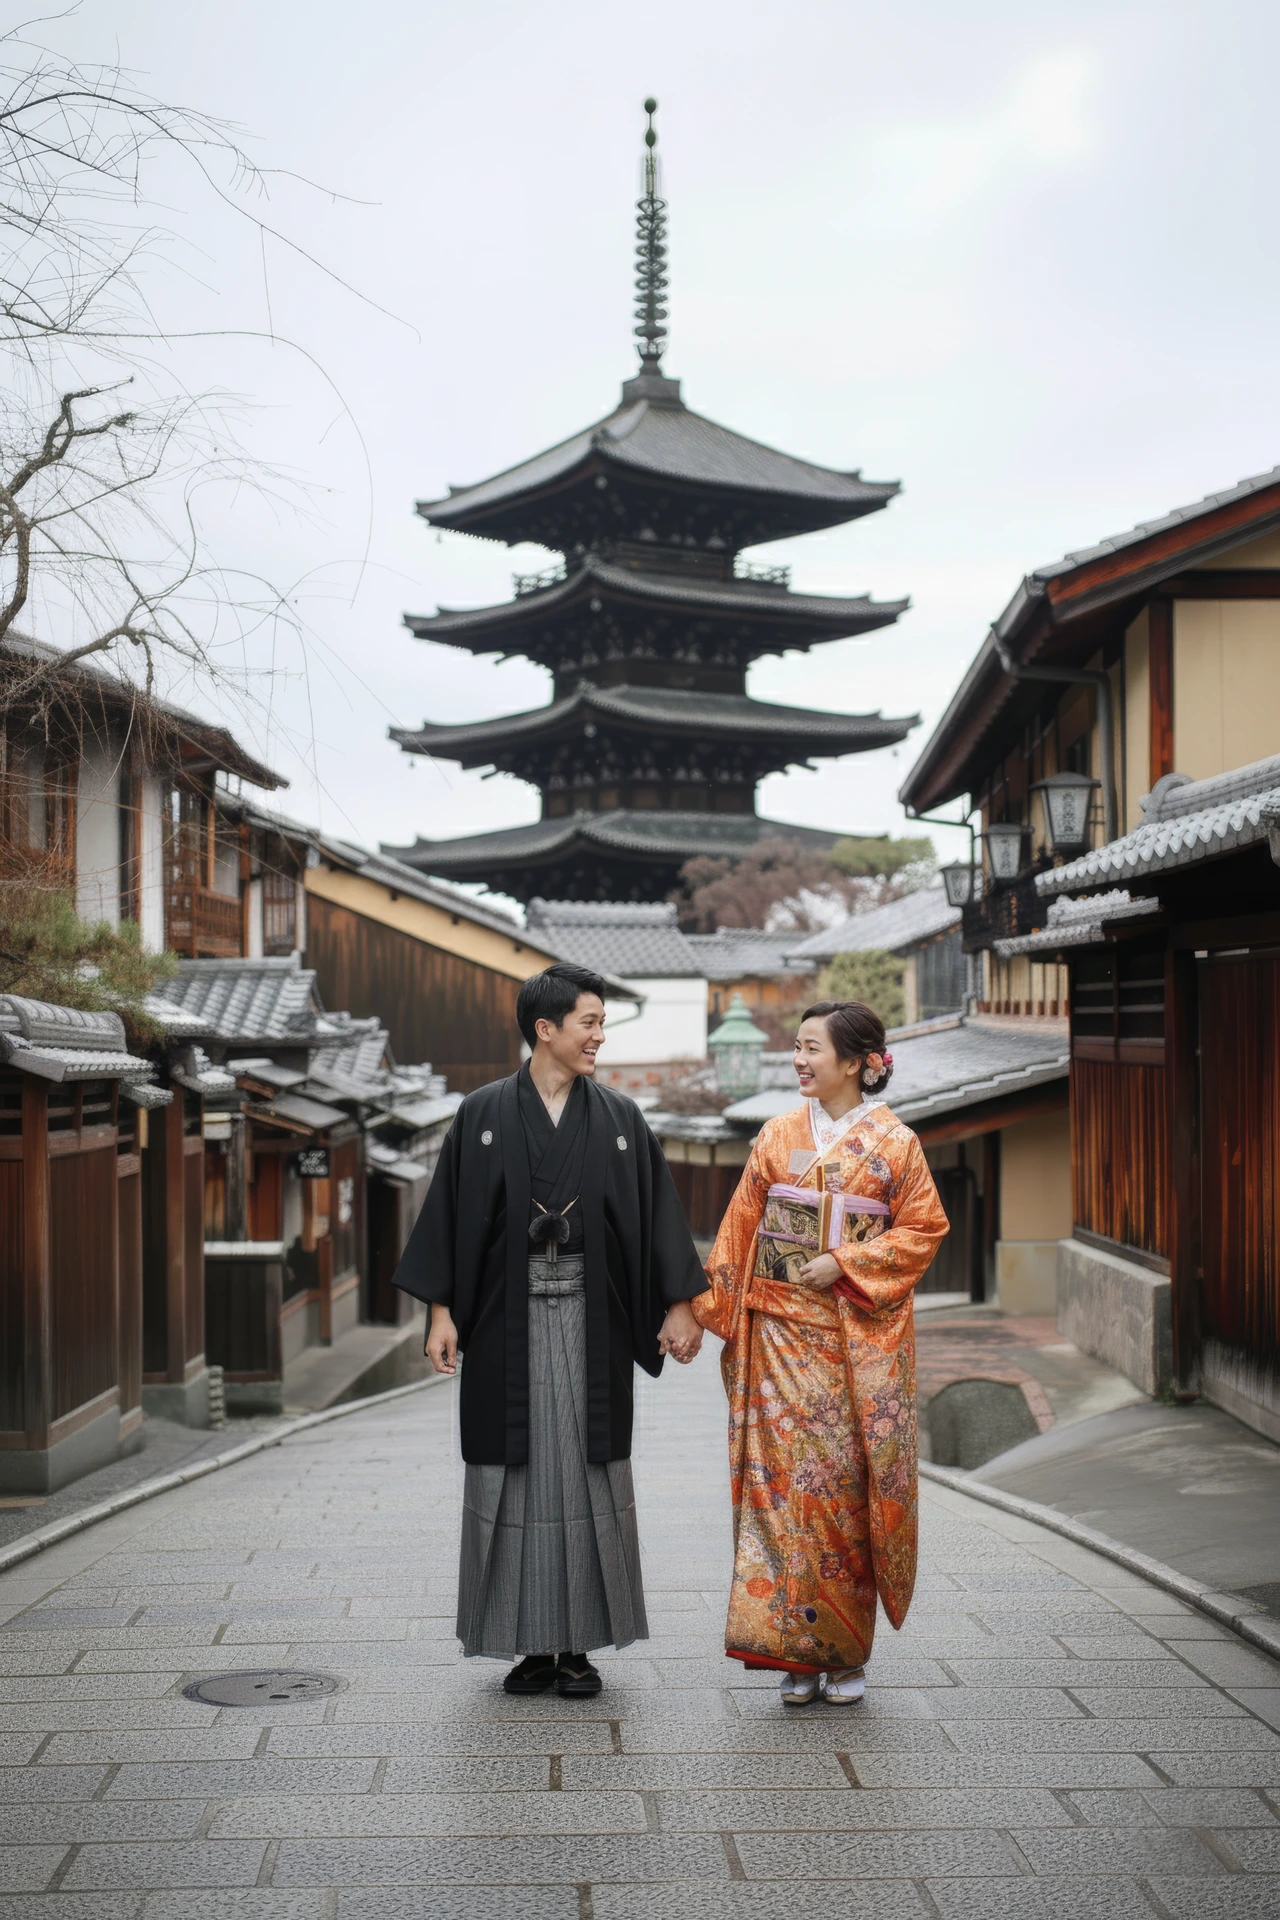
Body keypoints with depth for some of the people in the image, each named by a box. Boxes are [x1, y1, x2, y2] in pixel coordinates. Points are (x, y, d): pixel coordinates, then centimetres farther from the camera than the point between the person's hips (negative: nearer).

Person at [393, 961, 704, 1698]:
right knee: (516, 1469, 2)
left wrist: (679, 1303, -1)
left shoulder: (619, 1117, 5)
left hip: (589, 1320, 1)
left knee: (588, 1466, 1)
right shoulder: (484, 1115, 1)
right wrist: (442, 1311, -4)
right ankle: (532, 1644, 12)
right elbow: (451, 1214, 1)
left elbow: (657, 1212, 5)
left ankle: (580, 1644, 10)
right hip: (510, 1317, -1)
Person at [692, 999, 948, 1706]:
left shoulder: (893, 1142, 1)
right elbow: (738, 1230, 10)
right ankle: (797, 1652, 4)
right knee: (784, 1480, -3)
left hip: (859, 1337, -2)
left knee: (849, 1483, 1)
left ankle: (847, 1652, 12)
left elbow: (923, 1228, -1)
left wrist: (845, 1261, -12)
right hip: (781, 1334, 2)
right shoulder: (777, 1136, 8)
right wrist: (706, 1308, 5)